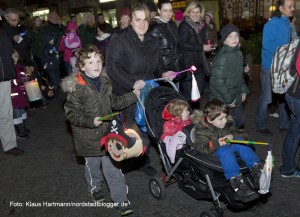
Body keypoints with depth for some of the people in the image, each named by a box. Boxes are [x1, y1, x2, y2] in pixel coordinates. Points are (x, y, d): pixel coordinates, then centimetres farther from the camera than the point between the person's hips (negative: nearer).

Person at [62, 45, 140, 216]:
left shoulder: (105, 82, 2)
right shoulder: (76, 88, -16)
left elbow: (113, 102, 16)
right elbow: (71, 113, -14)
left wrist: (133, 96, 10)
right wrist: (90, 121, -26)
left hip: (107, 133, 3)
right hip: (88, 136, -3)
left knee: (113, 167, 4)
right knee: (92, 165, 18)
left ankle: (121, 200, 14)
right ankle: (95, 187, 48)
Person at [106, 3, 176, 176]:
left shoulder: (152, 42, 12)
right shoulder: (120, 39, -9)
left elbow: (157, 65, 23)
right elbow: (112, 66, -17)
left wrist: (163, 74, 1)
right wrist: (132, 83, -25)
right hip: (128, 95, -6)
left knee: (148, 128, 12)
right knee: (134, 132, -3)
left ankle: (143, 161, 32)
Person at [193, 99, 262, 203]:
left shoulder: (227, 126, 14)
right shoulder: (202, 132, -4)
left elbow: (244, 134, 12)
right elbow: (200, 149, -15)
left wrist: (233, 136, -9)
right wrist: (216, 144, -24)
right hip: (214, 153, -5)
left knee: (240, 142, -21)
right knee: (225, 150, -38)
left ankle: (256, 168, -31)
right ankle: (237, 185, -49)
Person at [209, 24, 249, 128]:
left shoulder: (238, 53, 6)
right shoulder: (222, 57, -23)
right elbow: (218, 81, -24)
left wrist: (243, 90, 10)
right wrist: (229, 99, -17)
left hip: (235, 96, 8)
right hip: (222, 100, -8)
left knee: (240, 121, 19)